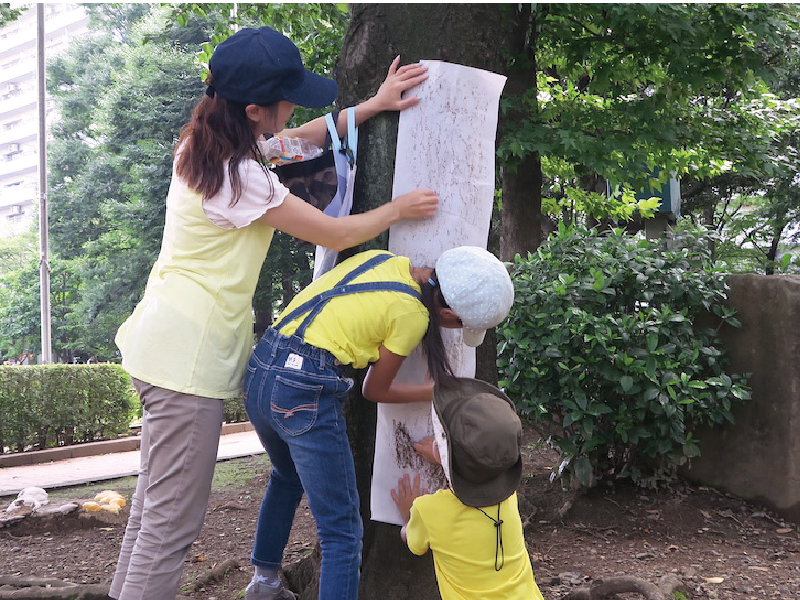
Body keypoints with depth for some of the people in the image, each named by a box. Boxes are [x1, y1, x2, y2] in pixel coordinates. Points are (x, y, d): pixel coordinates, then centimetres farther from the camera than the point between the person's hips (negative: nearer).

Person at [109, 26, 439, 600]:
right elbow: (336, 234, -11)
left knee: (154, 503, 19)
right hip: (188, 357, -10)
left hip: (166, 344, 10)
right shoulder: (240, 177, -20)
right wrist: (399, 209, 6)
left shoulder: (203, 144, 8)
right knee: (174, 522, -3)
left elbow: (299, 138, 22)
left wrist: (373, 105, 23)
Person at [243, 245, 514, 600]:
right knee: (343, 534, 2)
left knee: (287, 477, 35)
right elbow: (375, 391, 1)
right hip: (304, 391, -9)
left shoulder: (382, 259, 8)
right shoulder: (413, 314, -10)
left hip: (258, 370, 9)